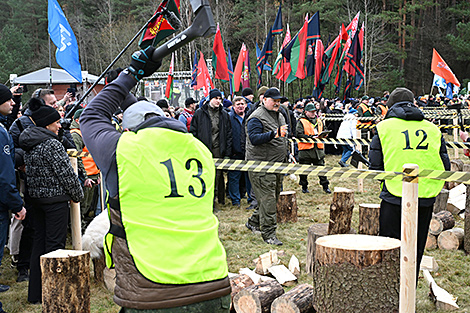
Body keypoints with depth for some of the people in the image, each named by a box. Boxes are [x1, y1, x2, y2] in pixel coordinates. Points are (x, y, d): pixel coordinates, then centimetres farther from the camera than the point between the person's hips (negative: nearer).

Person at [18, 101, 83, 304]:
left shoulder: (28, 145, 10)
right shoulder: (51, 144, -16)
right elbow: (66, 173, -16)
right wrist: (78, 195, -3)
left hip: (36, 198, 8)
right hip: (55, 199, -8)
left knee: (39, 242, 13)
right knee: (55, 243, -2)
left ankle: (35, 293, 20)